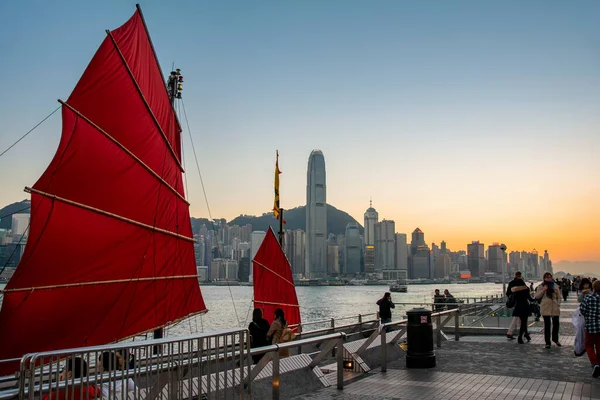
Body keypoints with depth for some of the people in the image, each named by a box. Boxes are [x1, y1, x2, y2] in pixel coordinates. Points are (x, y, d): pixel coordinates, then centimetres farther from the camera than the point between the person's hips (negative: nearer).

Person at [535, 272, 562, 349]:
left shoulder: (555, 286, 10)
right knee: (547, 325, -1)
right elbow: (537, 296, 0)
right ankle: (547, 342, 7)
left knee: (556, 323, 7)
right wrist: (543, 290, -12)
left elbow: (558, 297, 13)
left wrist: (558, 304, 0)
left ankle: (555, 339, 32)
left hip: (555, 308, 3)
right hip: (546, 308, -2)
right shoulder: (541, 286, 4)